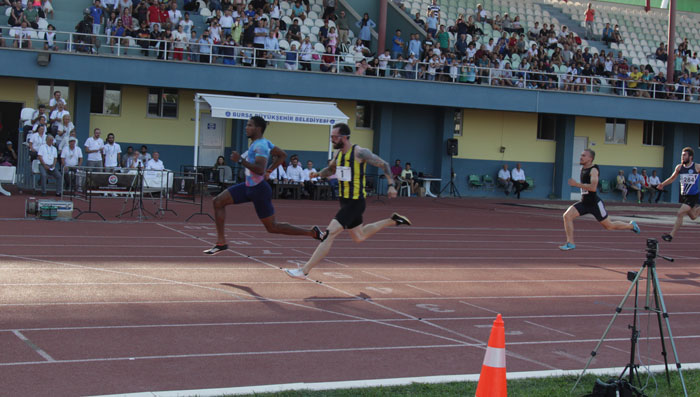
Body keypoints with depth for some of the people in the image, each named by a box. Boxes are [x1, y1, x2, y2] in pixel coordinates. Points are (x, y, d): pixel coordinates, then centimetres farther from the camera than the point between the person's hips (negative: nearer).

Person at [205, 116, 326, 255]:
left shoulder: (260, 145, -21)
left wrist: (240, 160, -30)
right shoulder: (263, 142, 8)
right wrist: (269, 171, 18)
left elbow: (260, 170, -33)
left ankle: (312, 232, 10)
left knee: (272, 227, 0)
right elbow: (282, 155, 19)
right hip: (248, 186, 10)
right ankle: (221, 242, 6)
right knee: (218, 202, 3)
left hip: (259, 190, -10)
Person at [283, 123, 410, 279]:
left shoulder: (359, 152, -16)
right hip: (345, 201, 9)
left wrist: (391, 185, -18)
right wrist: (318, 174, 4)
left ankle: (304, 271, -17)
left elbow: (384, 165, -8)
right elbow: (331, 169, 25)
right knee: (359, 237, 25)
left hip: (355, 202, -9)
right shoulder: (338, 153, 6)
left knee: (330, 233, -17)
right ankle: (392, 220, 39)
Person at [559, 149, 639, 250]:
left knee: (609, 226, 5)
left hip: (595, 204, -8)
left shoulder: (593, 170, -17)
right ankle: (570, 243, -7)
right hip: (584, 203, 8)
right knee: (567, 215, -12)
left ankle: (631, 225, 31)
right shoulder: (583, 169, 9)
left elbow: (593, 187, -32)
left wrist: (576, 184, -32)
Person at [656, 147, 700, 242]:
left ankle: (671, 235, -15)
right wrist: (663, 184, 3)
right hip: (683, 195, 5)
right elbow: (672, 178, 16)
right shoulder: (679, 167, 2)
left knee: (680, 214, -17)